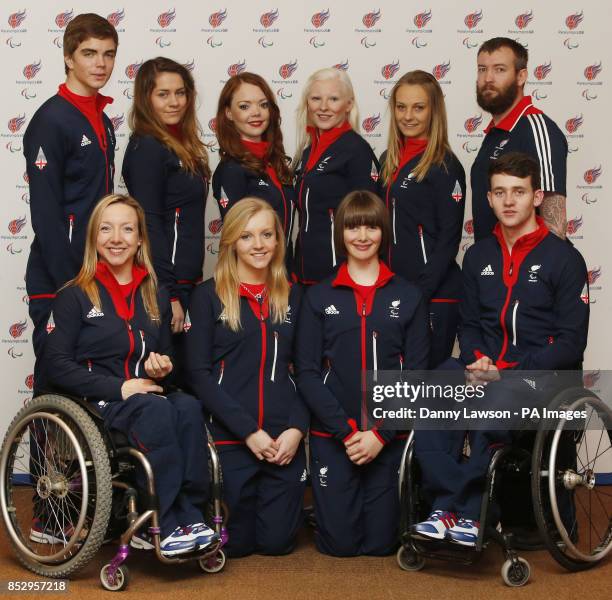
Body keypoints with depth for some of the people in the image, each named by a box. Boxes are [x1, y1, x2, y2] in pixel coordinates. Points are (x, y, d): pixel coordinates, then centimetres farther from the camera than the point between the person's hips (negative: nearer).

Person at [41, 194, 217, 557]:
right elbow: (56, 366, -6)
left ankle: (190, 517, -30)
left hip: (145, 397, 5)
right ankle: (162, 526, -31)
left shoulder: (155, 298, 20)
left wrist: (162, 368, 1)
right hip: (94, 405, -4)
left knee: (188, 408, -30)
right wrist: (119, 387, -16)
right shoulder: (75, 296, 3)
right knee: (157, 411, -35)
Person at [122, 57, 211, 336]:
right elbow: (149, 224, -18)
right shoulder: (147, 148, -13)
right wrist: (168, 294, -20)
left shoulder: (179, 146, 13)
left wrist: (192, 281, 15)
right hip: (164, 284, -9)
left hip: (185, 280, 9)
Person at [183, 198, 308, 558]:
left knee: (277, 541, 6)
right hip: (229, 437, -3)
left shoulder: (292, 296, 10)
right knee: (236, 543, 3)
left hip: (285, 439, 3)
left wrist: (297, 427, -7)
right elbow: (199, 374, -7)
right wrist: (248, 431, -14)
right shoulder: (209, 296, -1)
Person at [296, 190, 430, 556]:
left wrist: (380, 434, -11)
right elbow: (308, 373, -2)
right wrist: (347, 431, -13)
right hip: (331, 437, 0)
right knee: (339, 542, 0)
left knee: (381, 542, 3)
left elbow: (417, 373, 0)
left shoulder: (409, 296, 5)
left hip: (389, 438, 0)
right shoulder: (319, 297, 4)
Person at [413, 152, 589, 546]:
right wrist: (477, 360, -7)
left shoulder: (564, 258, -1)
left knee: (495, 404, -38)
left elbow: (571, 343, -5)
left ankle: (467, 511, -23)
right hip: (485, 368, 5)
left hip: (542, 374, -4)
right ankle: (449, 509, -26)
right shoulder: (479, 256, 15)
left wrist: (506, 371, -15)